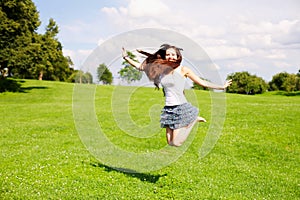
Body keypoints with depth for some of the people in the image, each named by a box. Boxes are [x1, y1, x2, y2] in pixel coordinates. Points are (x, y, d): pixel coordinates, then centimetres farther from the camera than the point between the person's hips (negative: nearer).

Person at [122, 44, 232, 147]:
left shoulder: (183, 70, -3)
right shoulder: (160, 70, 7)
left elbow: (202, 83, 0)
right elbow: (140, 66, 12)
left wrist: (222, 86, -1)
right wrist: (126, 57, 8)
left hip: (181, 108, -5)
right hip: (168, 109, 5)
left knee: (176, 143, -8)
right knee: (170, 142, 7)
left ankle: (194, 119, 13)